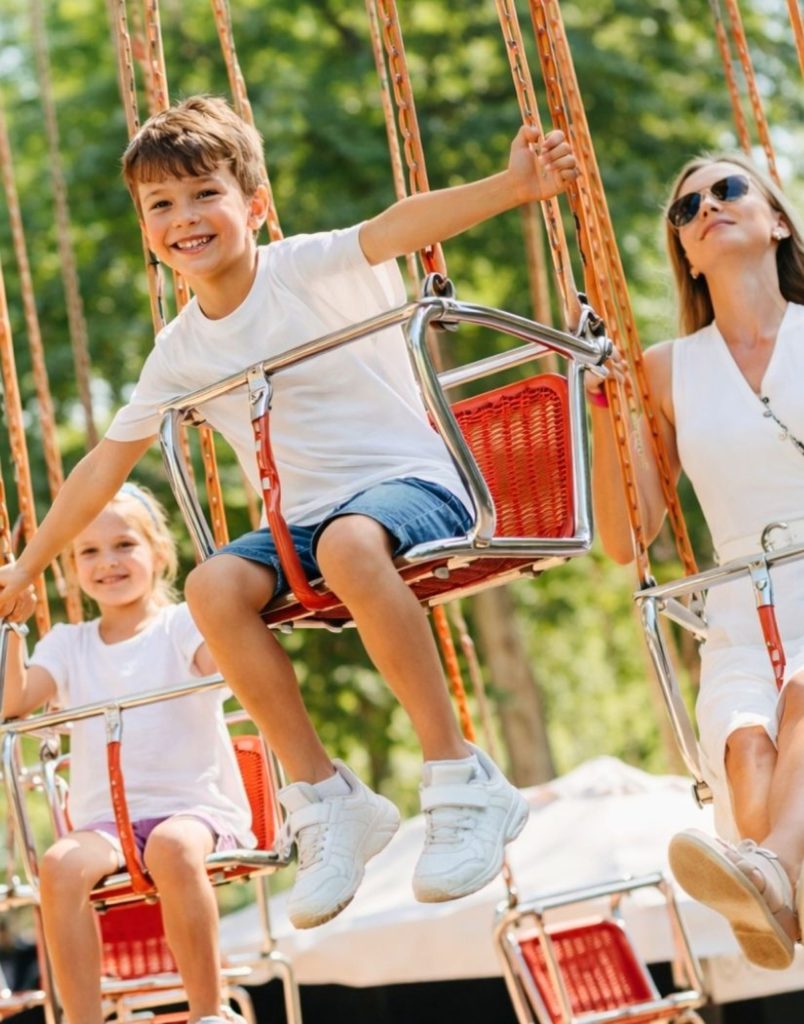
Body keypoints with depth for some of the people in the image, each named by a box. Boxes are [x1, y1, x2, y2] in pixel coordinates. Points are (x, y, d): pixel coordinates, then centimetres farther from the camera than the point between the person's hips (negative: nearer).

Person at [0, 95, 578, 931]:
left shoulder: (310, 269, -7)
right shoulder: (181, 351, 8)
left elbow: (401, 226, -26)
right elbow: (106, 464, 16)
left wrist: (509, 186, -43)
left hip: (410, 483, -5)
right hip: (303, 519, 5)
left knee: (349, 544, -39)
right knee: (213, 586, -25)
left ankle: (460, 779, -30)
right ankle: (323, 799, -14)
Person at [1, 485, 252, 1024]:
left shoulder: (182, 625, 6)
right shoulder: (68, 644, 16)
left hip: (196, 807, -3)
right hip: (106, 820, 3)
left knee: (172, 847, -38)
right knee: (60, 865, -30)